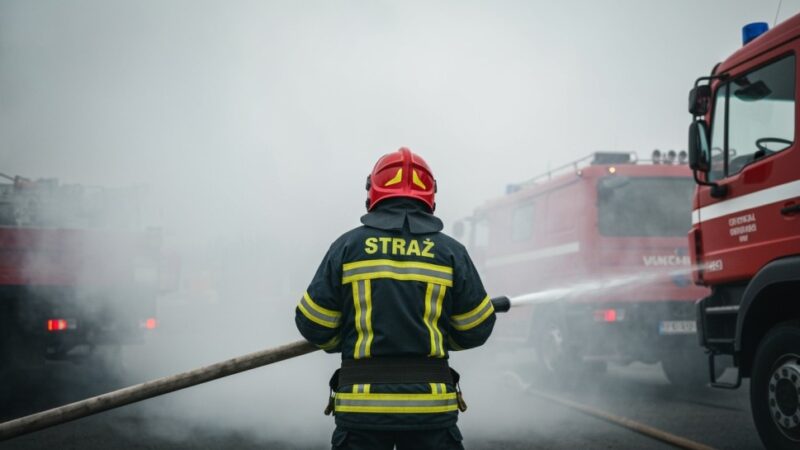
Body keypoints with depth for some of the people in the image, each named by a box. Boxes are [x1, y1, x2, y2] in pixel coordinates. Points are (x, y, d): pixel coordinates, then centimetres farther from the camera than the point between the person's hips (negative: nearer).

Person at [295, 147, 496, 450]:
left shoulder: (347, 246, 0)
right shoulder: (450, 251, 2)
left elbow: (313, 325, 1)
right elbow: (476, 329, 6)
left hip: (361, 403, 0)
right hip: (432, 405, 0)